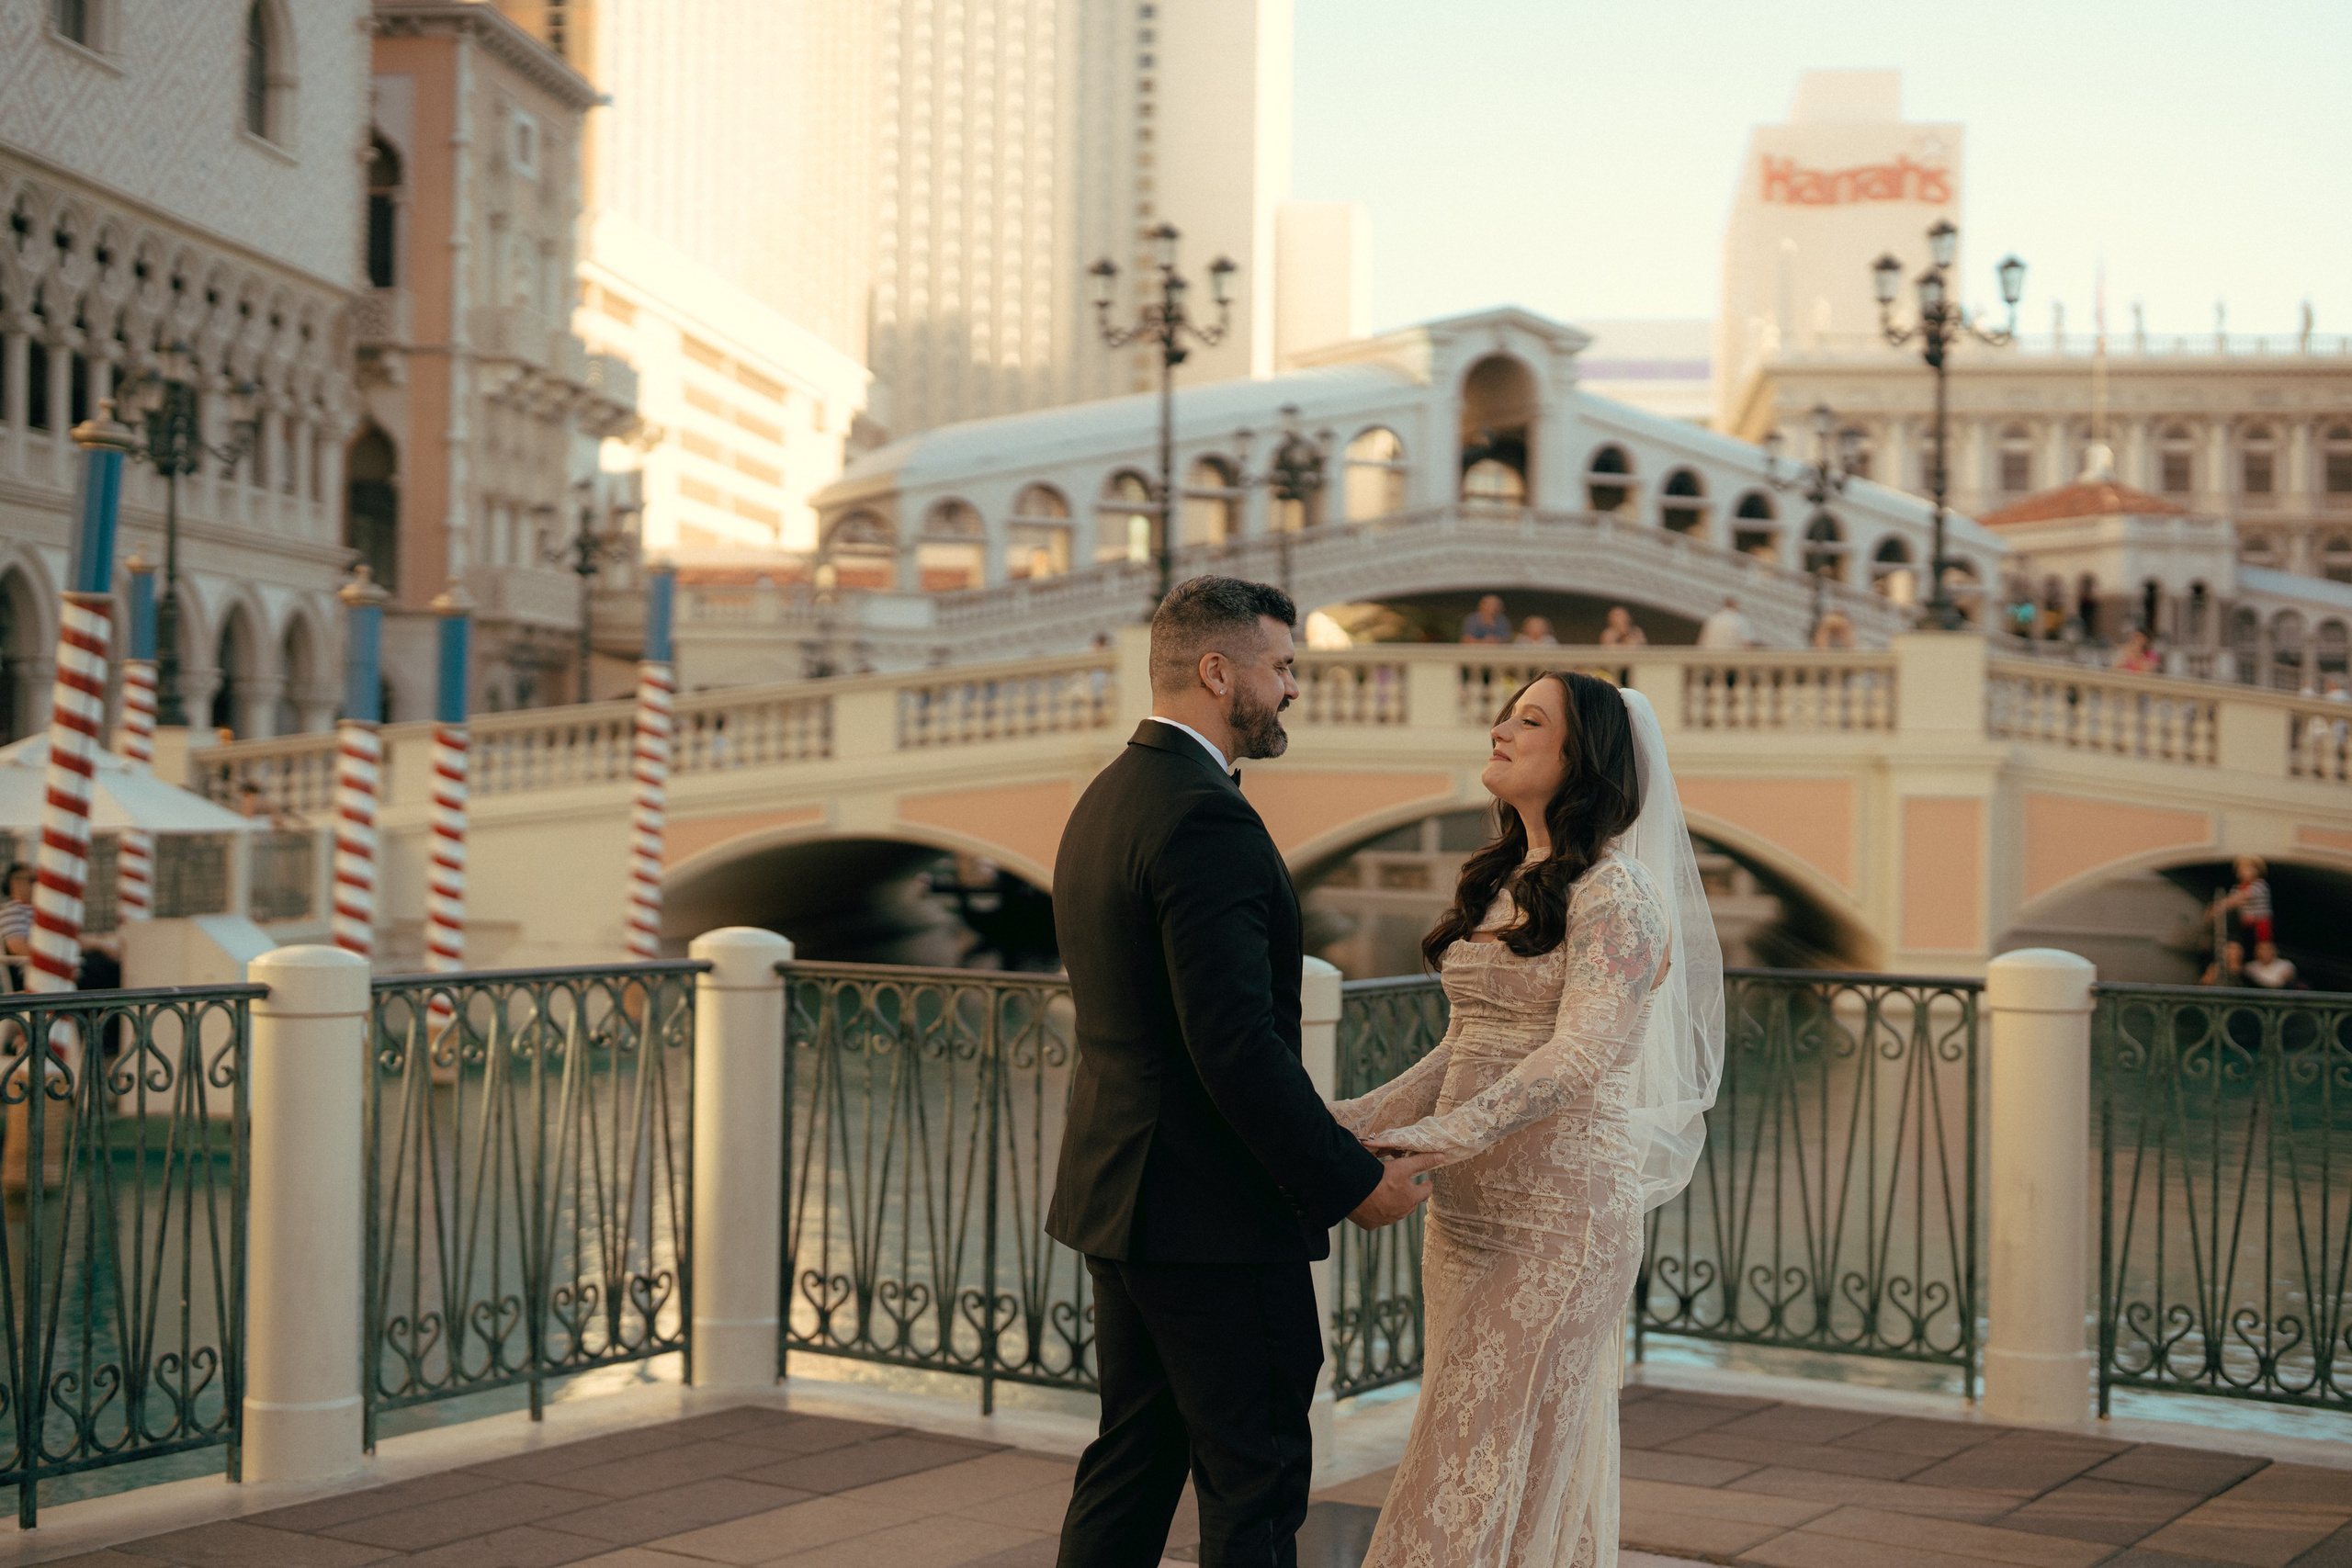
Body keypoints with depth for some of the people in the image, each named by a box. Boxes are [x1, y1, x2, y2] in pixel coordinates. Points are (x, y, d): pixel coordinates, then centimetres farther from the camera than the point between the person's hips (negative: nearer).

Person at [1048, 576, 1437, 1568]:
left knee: (1134, 1458, 17)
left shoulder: (1104, 801, 13)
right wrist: (1354, 1182, -17)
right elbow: (1236, 1045, -25)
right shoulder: (1204, 817, -19)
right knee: (1254, 1483, 0)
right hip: (1213, 1212, -10)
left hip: (1118, 1193, 10)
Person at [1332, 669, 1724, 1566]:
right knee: (1493, 1455, 11)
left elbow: (1585, 1054, -22)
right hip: (1466, 1208, 8)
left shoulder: (1614, 893, -10)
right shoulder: (1496, 886, 15)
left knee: (1504, 1454, -6)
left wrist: (1440, 1137, -31)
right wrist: (1362, 1122, 9)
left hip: (1557, 1210, -8)